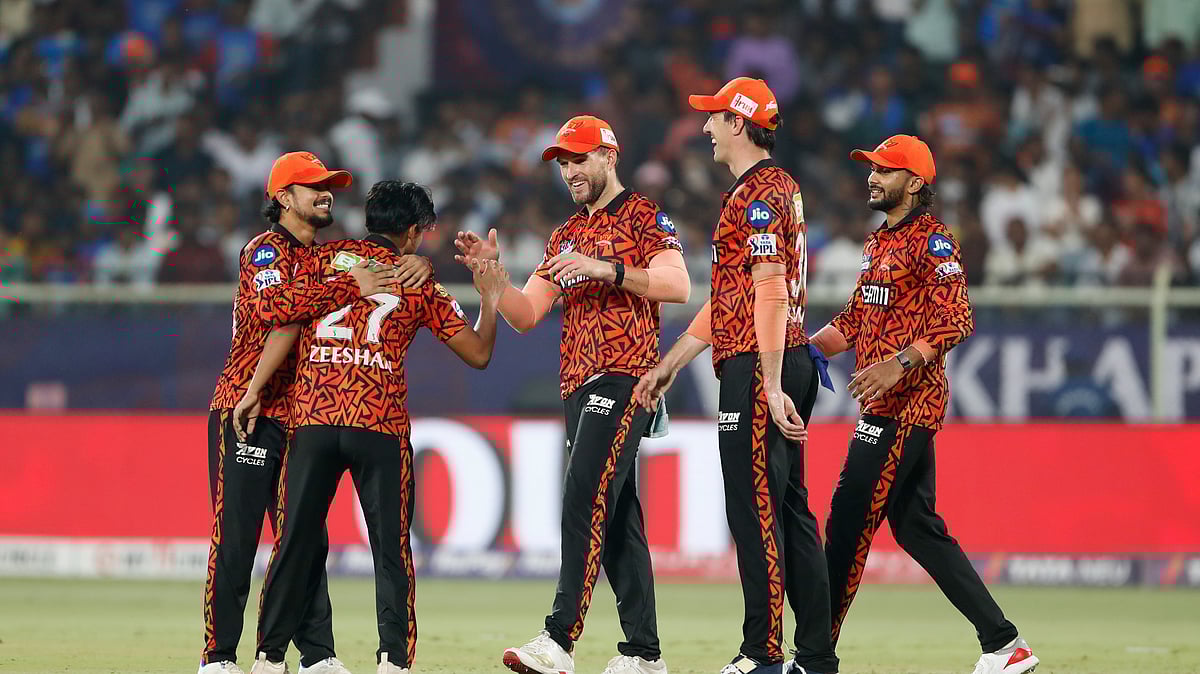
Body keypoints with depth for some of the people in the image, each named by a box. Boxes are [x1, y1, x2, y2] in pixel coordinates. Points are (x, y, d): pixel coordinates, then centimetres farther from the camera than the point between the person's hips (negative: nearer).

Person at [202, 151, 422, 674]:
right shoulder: (266, 250, -7)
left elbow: (389, 283, 18)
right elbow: (274, 307, -27)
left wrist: (415, 268, -5)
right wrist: (350, 287, -26)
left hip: (300, 416, 8)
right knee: (236, 539, -7)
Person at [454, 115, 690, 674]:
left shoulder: (643, 217, 0)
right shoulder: (567, 235, 23)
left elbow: (678, 286, -15)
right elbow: (525, 314, 19)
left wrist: (604, 268, -21)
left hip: (624, 379, -8)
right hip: (577, 387, 8)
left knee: (585, 499, -20)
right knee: (616, 518, 7)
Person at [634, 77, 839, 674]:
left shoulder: (758, 192, -11)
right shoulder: (777, 187, 22)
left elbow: (771, 293, -20)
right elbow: (729, 297, 25)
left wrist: (771, 386, -25)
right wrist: (669, 364, 26)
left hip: (758, 367, -10)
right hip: (788, 365, 10)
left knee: (754, 509, -9)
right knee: (789, 509, 10)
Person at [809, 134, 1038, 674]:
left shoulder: (932, 241, -10)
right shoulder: (879, 243, 20)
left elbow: (955, 321, -20)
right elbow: (855, 319, 24)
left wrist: (899, 362, -30)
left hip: (906, 403, -10)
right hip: (887, 406, 10)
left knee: (849, 523, -11)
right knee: (915, 526, 10)